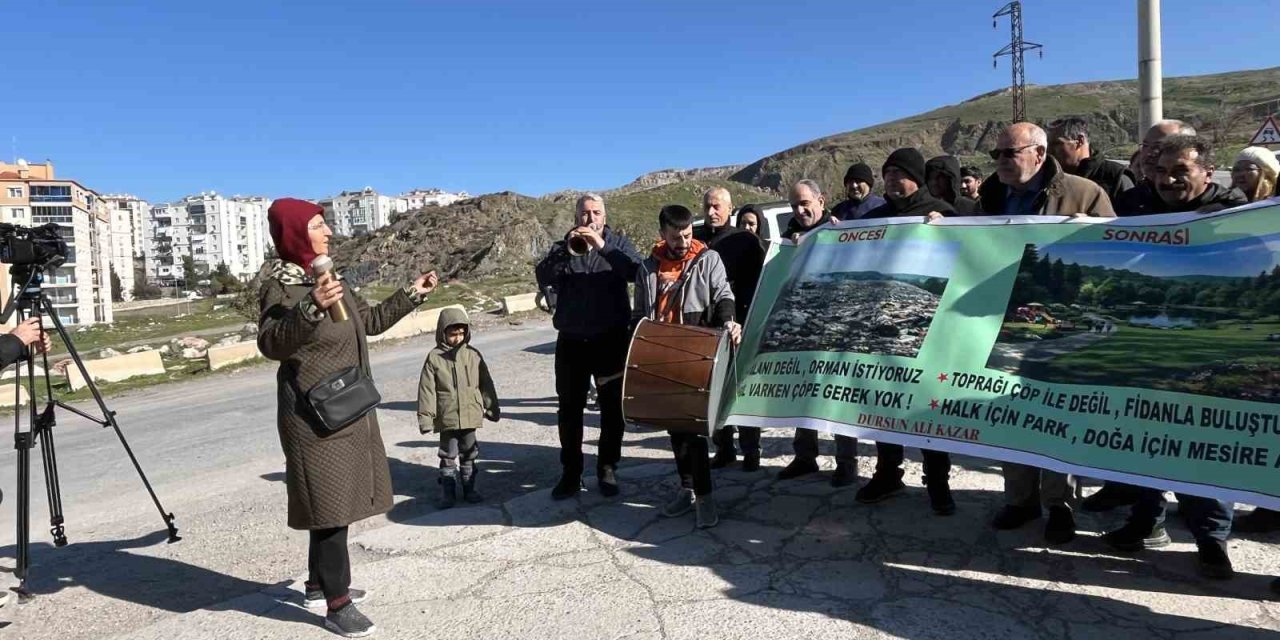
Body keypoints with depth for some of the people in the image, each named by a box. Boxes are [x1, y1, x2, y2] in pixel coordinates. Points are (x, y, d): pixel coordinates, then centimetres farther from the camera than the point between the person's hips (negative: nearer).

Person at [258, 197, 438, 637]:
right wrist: (311, 309, -49)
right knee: (330, 504, -4)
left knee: (339, 500, 16)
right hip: (316, 415, -9)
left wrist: (412, 295, 22)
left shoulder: (323, 277, 11)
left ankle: (320, 585, 31)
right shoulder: (282, 286, -15)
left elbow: (370, 321, 23)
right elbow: (271, 343, -32)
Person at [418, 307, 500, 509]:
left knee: (469, 454, 13)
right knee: (448, 456, 6)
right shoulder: (435, 357, -6)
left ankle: (469, 488, 25)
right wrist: (425, 416, -7)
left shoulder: (473, 355, 1)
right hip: (447, 417, -2)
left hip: (470, 415, 2)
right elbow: (427, 390, -5)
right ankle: (448, 492, 16)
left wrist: (492, 408, 9)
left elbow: (486, 384, 7)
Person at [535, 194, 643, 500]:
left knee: (612, 408, 7)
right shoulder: (563, 248, 8)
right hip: (571, 341, 1)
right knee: (569, 409, 6)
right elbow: (543, 278, -9)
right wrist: (566, 250, -21)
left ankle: (607, 469, 20)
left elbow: (636, 271, -16)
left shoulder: (618, 243, 4)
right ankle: (571, 472, 17)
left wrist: (602, 246, -23)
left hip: (611, 340, -1)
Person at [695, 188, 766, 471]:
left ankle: (751, 451, 11)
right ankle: (723, 448, 18)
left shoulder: (746, 241, 3)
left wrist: (747, 317, -11)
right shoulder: (693, 239, 9)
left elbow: (759, 281, 0)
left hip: (738, 324, -2)